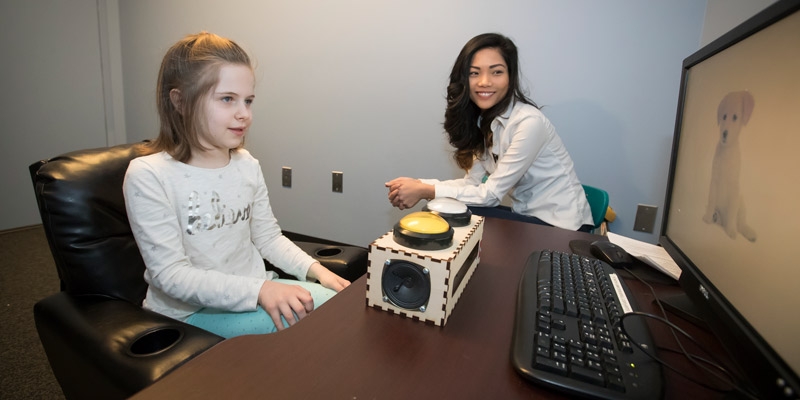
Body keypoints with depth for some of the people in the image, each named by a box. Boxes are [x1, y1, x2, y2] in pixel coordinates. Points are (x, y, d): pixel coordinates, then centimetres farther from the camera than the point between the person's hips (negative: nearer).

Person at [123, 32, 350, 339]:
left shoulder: (248, 166, 3)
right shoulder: (148, 177, -14)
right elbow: (170, 275, -18)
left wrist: (316, 270, -6)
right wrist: (258, 290, -30)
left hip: (253, 292, 6)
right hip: (188, 311, -5)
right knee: (290, 320, -29)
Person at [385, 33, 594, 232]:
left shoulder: (529, 122, -23)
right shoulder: (483, 118, 2)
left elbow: (491, 194, -21)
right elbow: (473, 181, -3)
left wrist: (424, 191, -21)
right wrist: (418, 184, -16)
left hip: (560, 226, -6)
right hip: (526, 215, 6)